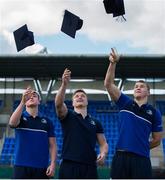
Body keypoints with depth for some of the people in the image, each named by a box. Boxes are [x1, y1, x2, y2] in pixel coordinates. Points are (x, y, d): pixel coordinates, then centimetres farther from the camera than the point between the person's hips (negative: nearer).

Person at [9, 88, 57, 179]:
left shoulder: (47, 122, 9)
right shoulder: (20, 117, 5)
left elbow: (52, 145, 8)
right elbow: (12, 123, -20)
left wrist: (52, 164, -6)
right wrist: (22, 101, -27)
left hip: (41, 167, 2)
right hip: (21, 166, -1)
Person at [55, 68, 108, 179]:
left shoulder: (95, 122, 17)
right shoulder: (67, 116, 8)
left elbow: (103, 143, 17)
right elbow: (58, 104, -13)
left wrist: (103, 154, -7)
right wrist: (65, 84, -27)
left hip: (90, 166, 3)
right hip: (69, 165, -2)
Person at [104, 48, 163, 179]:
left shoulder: (154, 112, 8)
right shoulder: (125, 103, 10)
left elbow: (157, 140, 12)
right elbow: (108, 84, 0)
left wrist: (140, 147, 11)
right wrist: (113, 63, -10)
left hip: (142, 159, -1)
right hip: (121, 156, 1)